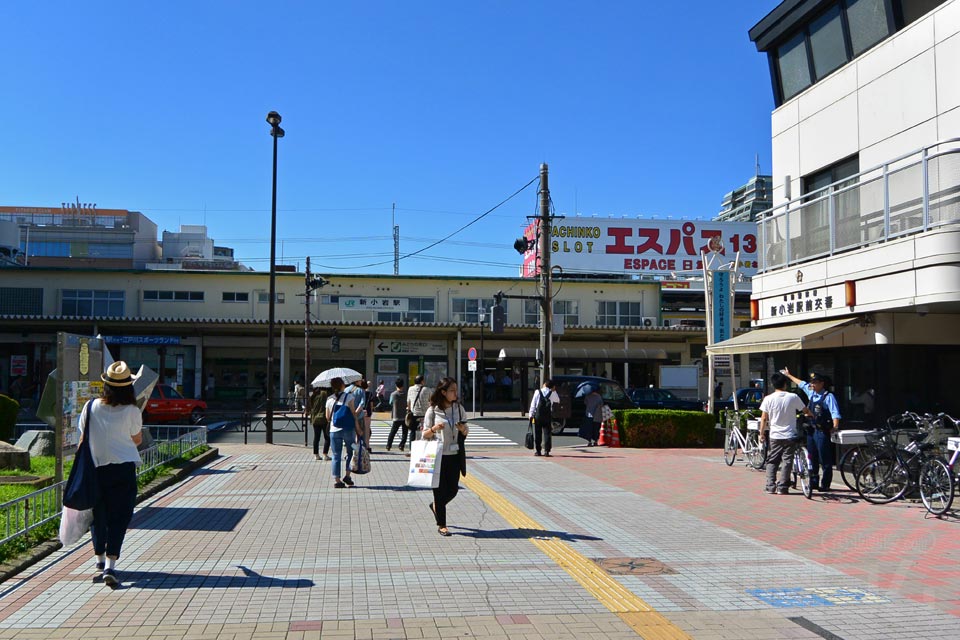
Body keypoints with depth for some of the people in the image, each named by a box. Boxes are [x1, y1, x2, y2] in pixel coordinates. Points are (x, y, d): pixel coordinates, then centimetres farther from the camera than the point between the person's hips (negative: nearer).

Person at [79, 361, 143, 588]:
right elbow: (137, 440, 2)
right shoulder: (132, 411, -10)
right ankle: (110, 567, -10)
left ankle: (100, 560, 33)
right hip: (123, 469, -3)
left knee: (98, 514, 18)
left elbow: (84, 436, 5)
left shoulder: (92, 407, -4)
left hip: (95, 468, 3)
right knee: (119, 517, 1)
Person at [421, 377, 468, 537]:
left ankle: (435, 505, 38)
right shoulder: (432, 410, -7)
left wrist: (463, 429, -11)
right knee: (440, 490, 1)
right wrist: (434, 429, -22)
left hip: (454, 455, 4)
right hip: (438, 456, -4)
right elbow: (425, 435, -2)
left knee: (453, 490, 9)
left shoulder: (458, 408, 4)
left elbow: (466, 432, 12)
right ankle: (441, 525, 14)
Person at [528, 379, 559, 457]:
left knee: (537, 433, 7)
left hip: (538, 416, 0)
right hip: (548, 416, 0)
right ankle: (547, 451, -6)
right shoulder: (553, 393, 1)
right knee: (547, 433, 1)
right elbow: (558, 401, 20)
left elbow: (533, 404, -1)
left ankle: (538, 451, 10)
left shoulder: (537, 392, 1)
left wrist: (531, 414, 3)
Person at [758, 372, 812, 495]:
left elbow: (764, 418, -5)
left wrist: (762, 432, 5)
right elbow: (805, 410, 7)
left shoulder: (768, 399, -6)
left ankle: (770, 486, 5)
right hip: (790, 435, 0)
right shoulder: (793, 397, -6)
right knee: (787, 461, 5)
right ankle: (782, 487, 3)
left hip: (774, 436, 0)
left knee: (771, 461, 10)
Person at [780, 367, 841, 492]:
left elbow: (835, 413, -17)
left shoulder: (828, 396, -10)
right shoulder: (811, 393, 10)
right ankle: (813, 483, 22)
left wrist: (835, 427, -30)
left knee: (825, 460, -1)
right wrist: (789, 375, 37)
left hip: (823, 431, -7)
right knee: (812, 458, 13)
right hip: (811, 429, 7)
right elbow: (801, 384, 27)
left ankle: (825, 485, 5)